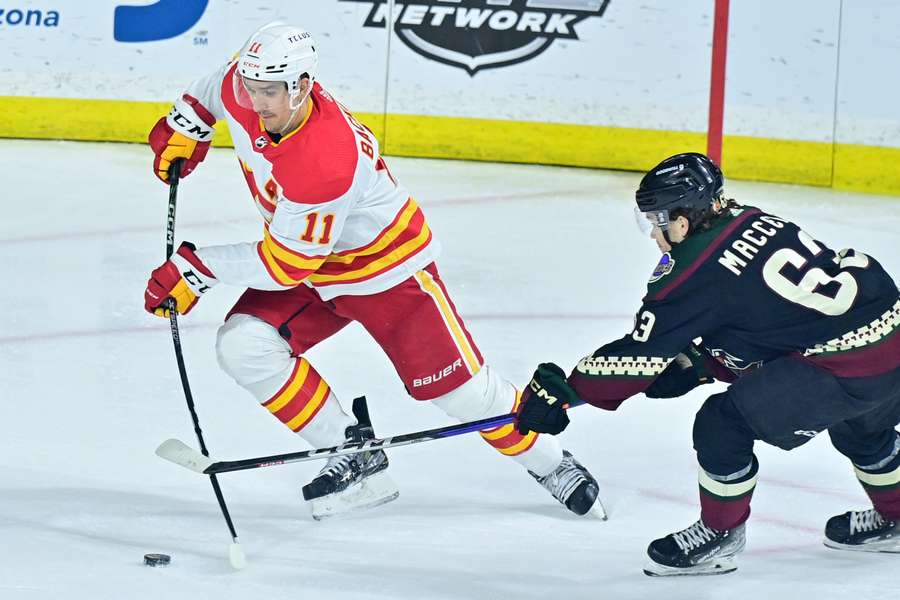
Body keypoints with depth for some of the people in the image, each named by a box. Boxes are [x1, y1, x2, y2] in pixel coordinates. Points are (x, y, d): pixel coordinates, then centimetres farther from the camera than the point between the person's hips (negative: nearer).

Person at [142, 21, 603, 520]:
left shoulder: (325, 162, -40)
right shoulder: (245, 95, -19)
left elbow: (285, 265, -32)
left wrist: (198, 266, -27)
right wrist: (186, 123, 5)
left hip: (385, 266, -7)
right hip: (308, 272, 7)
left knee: (457, 388, -2)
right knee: (243, 345, -14)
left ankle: (551, 463, 25)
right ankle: (355, 459, -3)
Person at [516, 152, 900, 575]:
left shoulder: (697, 272, -11)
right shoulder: (751, 221, 12)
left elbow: (640, 355, -7)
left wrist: (559, 389, 0)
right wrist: (695, 365, 20)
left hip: (849, 371, -9)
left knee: (723, 422, 1)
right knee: (860, 425, 38)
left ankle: (720, 536, 18)